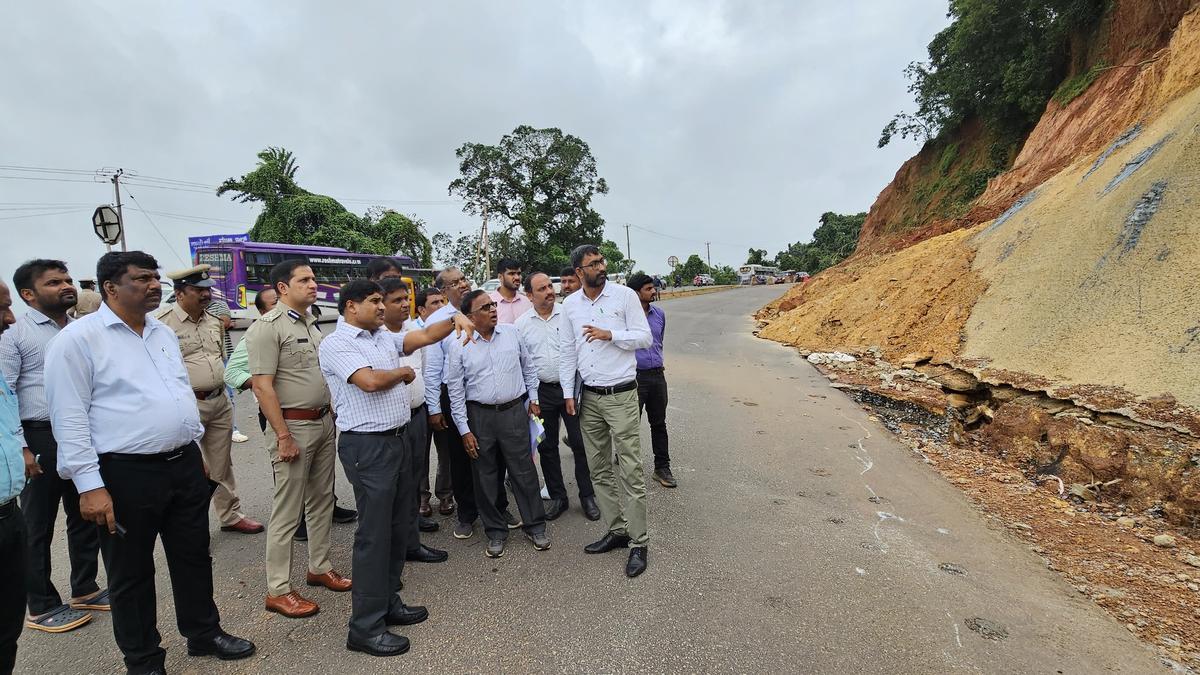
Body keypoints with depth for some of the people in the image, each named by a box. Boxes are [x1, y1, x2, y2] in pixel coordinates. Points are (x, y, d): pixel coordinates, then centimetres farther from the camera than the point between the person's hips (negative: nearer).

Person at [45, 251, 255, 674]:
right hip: (126, 473, -6)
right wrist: (89, 485, -16)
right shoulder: (78, 339, -10)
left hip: (184, 465, 6)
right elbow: (70, 418, -13)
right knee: (132, 573, 11)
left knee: (194, 558, 17)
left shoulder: (164, 333, 11)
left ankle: (204, 634, 35)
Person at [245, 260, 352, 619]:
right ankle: (278, 590, 13)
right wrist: (284, 436, -19)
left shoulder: (312, 323, 12)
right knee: (287, 510, 1)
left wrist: (331, 417, 13)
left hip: (323, 421, 8)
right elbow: (262, 386, -17)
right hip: (293, 425, -8)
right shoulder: (269, 327, -13)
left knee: (322, 500, 16)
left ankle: (320, 567, 31)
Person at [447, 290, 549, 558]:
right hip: (479, 416, -1)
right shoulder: (459, 346, -4)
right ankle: (495, 531, 25)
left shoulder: (512, 333, 2)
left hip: (514, 411, 1)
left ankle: (535, 525, 22)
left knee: (524, 471, 6)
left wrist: (533, 398, 10)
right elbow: (455, 390, -2)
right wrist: (464, 430, -4)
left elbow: (528, 367, 13)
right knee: (485, 476, 9)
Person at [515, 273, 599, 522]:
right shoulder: (522, 323, 2)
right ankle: (557, 496, 26)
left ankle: (587, 496, 19)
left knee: (580, 443, 3)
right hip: (541, 391, 2)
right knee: (547, 446, 11)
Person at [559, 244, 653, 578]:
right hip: (588, 397, 5)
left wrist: (610, 334, -18)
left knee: (631, 472, -3)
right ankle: (616, 530, 25)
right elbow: (567, 351, 10)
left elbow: (644, 337, -4)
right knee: (599, 470, 11)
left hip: (621, 395, -4)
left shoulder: (625, 295, -5)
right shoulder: (570, 304, 5)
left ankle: (638, 543, 8)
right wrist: (568, 394, 8)